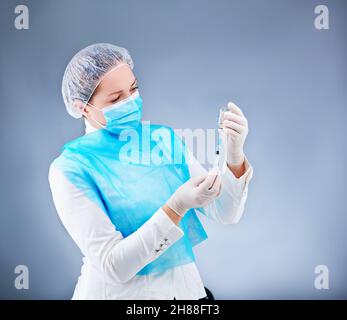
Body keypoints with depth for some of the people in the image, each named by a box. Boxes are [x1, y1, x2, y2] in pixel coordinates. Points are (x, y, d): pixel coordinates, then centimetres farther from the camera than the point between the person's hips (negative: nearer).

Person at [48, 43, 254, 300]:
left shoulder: (164, 139, -2)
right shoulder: (71, 169, -13)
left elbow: (225, 214, -3)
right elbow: (112, 266, -18)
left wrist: (234, 155, -20)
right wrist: (177, 207, -27)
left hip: (184, 286, 4)